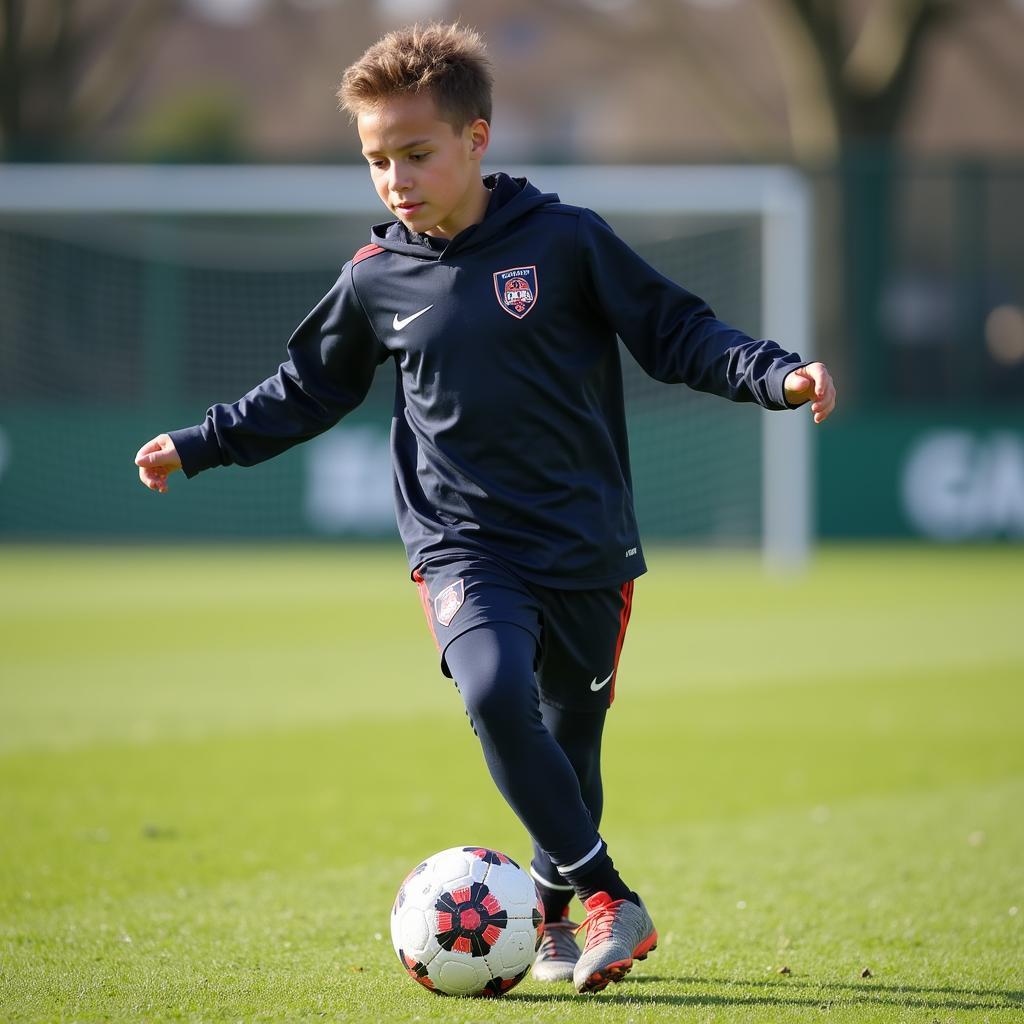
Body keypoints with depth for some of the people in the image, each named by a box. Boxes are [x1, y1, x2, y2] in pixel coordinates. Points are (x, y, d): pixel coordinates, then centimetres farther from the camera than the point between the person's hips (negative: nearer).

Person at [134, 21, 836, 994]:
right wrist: (198, 444, 16)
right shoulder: (375, 281, 3)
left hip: (586, 547, 0)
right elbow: (307, 390, 19)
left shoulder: (565, 240, -5)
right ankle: (608, 898, -20)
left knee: (568, 741, 6)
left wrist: (775, 376, -13)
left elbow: (675, 333, 1)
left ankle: (554, 918, 30)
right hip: (461, 545, 0)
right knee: (495, 691, -26)